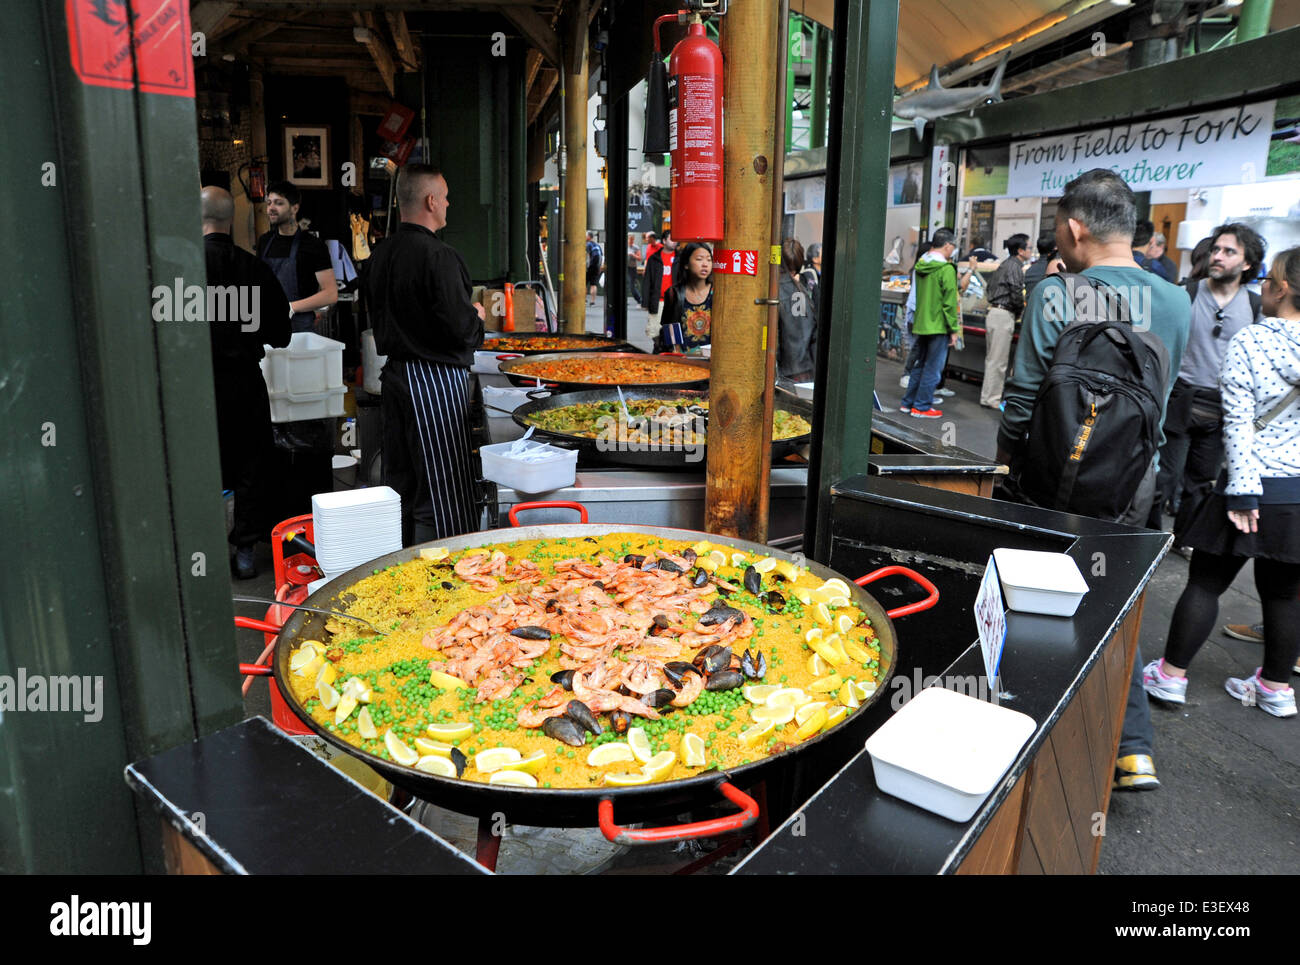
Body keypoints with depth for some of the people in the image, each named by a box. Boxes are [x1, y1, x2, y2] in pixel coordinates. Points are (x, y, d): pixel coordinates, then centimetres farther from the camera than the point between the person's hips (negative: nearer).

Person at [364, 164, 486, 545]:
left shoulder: (380, 255, 9)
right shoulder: (438, 256, -17)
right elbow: (460, 328, -21)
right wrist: (476, 316, 1)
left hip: (395, 371, 9)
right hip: (435, 380, -9)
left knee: (399, 482, 16)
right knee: (442, 488, -2)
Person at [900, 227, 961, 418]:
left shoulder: (921, 266, 8)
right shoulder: (946, 269, -14)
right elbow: (950, 302, -15)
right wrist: (954, 329, -10)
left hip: (920, 324, 7)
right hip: (938, 326, -7)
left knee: (920, 364, 18)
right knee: (933, 368, 1)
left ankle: (908, 402, 21)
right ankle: (922, 407, 4)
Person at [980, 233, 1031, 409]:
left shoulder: (1004, 265, 18)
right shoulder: (1015, 266, -11)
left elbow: (990, 288, 21)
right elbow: (1016, 294, -18)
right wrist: (1020, 311, 2)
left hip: (994, 313, 10)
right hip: (1004, 315, -10)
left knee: (992, 358, 14)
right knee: (998, 360, -5)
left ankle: (988, 396, 20)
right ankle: (991, 399, -2)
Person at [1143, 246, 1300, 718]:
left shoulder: (1248, 341, -10)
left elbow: (1238, 423, -15)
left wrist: (1242, 491, -13)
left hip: (1259, 487, -4)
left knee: (1205, 583, 5)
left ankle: (1170, 676, 13)